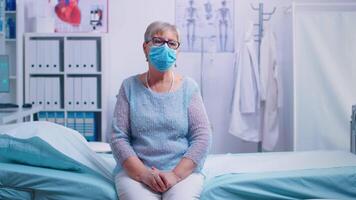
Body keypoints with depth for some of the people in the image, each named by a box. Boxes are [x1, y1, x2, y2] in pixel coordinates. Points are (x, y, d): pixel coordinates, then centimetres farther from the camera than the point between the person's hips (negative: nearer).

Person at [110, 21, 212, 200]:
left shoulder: (189, 87, 5)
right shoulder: (129, 86, 4)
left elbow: (202, 137, -1)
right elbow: (119, 138, -1)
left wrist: (176, 174, -13)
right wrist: (144, 173, -14)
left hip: (183, 172, 1)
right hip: (135, 172, 0)